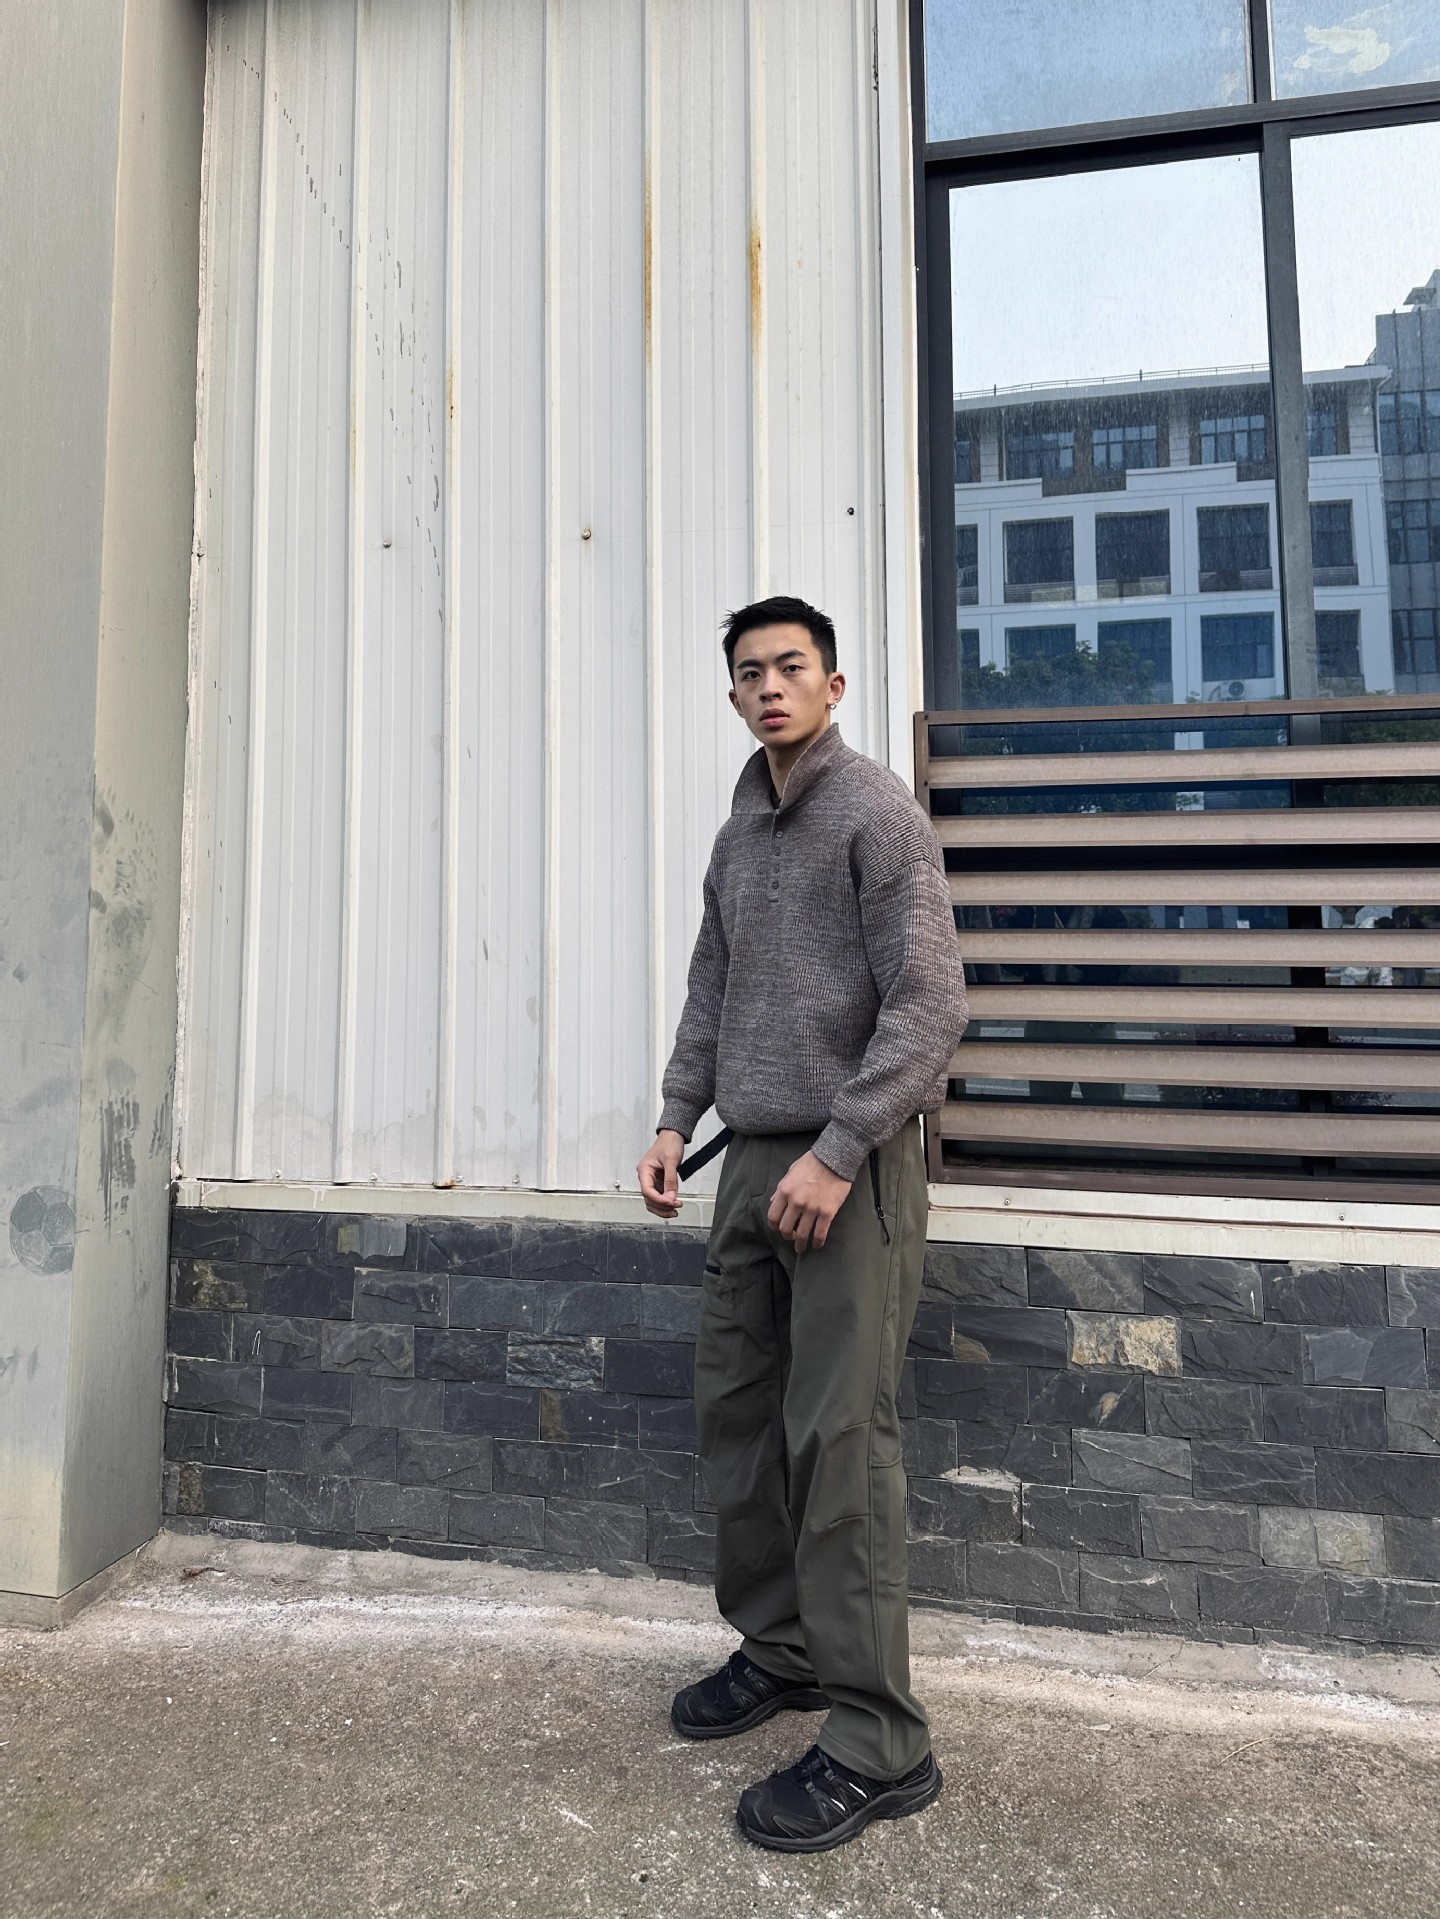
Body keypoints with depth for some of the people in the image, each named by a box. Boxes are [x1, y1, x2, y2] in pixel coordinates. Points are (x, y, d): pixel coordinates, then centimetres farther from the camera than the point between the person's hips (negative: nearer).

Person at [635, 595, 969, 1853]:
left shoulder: (877, 813, -6)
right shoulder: (738, 833, 16)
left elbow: (929, 1005, -14)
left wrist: (839, 1151, -19)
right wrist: (676, 1120, 10)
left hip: (850, 1161, -7)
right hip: (756, 1158, 8)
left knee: (839, 1437, -5)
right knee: (735, 1410, 13)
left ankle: (877, 1744, 9)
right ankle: (779, 1646, 31)